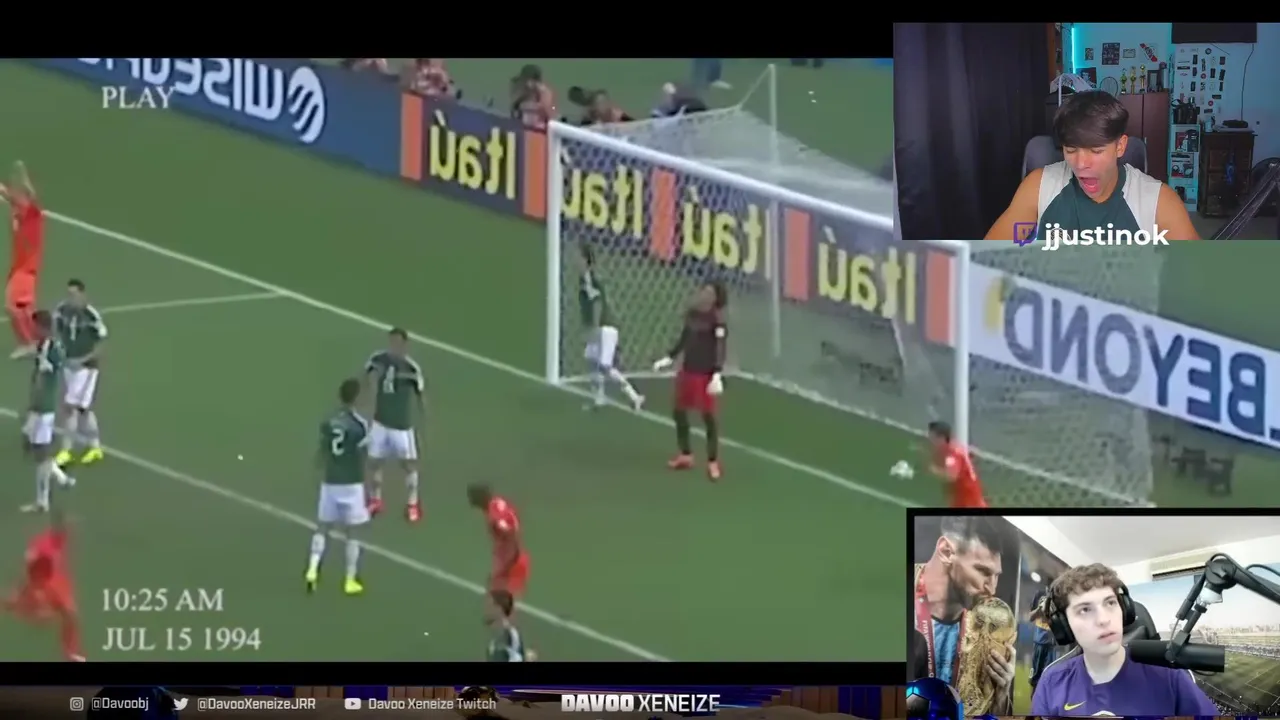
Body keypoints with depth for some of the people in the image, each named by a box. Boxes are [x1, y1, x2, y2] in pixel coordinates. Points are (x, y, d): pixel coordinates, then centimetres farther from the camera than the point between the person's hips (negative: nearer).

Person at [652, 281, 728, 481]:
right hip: (687, 371, 8)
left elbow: (720, 348, -20)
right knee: (679, 412, 16)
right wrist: (669, 358, 22)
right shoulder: (691, 314, 5)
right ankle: (686, 455, 33)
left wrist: (717, 375, -28)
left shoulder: (717, 320, -16)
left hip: (706, 375, -8)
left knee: (709, 417, -1)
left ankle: (713, 462, 9)